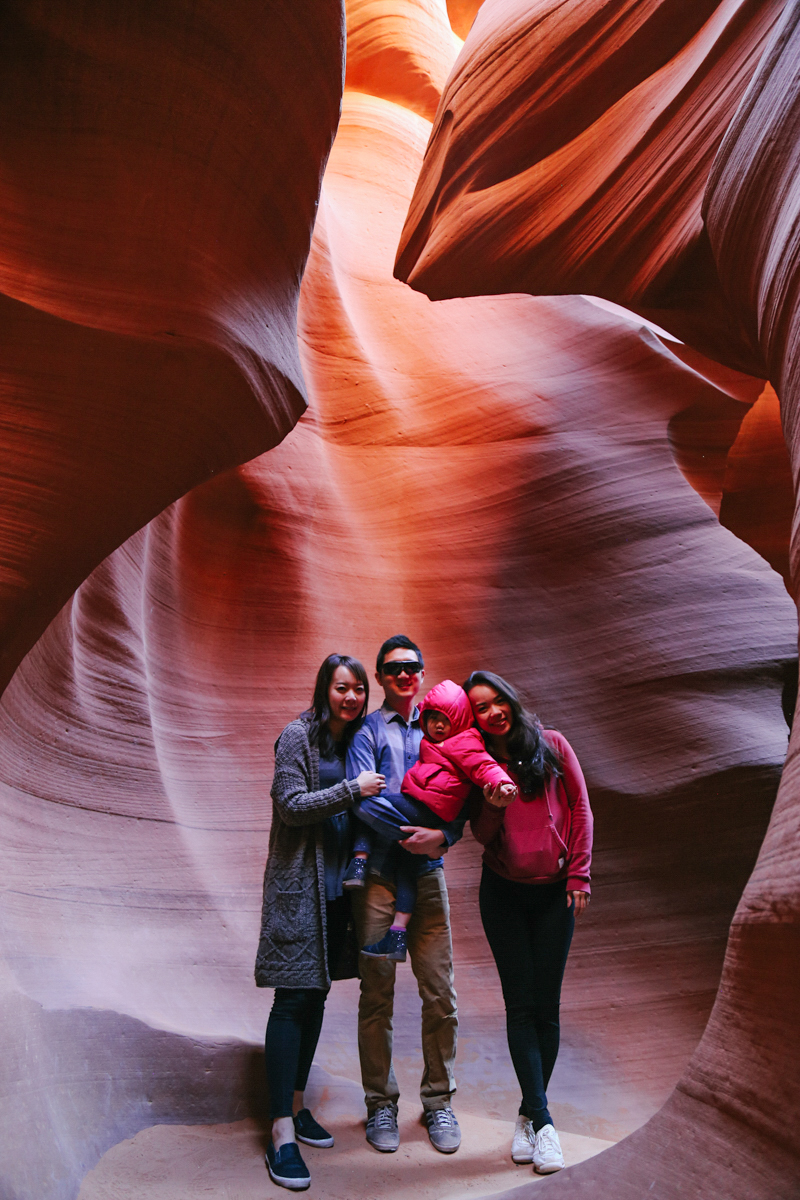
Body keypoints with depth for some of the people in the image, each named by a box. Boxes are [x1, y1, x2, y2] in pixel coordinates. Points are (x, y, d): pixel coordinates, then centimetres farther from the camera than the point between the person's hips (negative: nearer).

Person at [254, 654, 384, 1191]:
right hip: (299, 884, -7)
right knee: (293, 1000, -6)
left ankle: (296, 1103, 26)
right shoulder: (298, 736, -7)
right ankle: (282, 1131, -1)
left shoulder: (356, 739, 12)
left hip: (337, 885, 7)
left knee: (317, 994, 13)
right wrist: (353, 788, -17)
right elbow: (292, 806, -15)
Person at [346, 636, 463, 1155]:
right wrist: (412, 832, -21)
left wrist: (443, 836, -12)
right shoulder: (368, 730, 3)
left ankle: (439, 1099, 22)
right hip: (378, 874, -3)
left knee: (441, 995, 5)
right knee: (378, 995, 5)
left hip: (429, 873, 3)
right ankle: (381, 1102, 21)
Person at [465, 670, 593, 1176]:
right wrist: (492, 806, -19)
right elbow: (482, 835, 2)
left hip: (554, 892, 0)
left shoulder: (551, 745, -1)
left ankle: (530, 1113, 17)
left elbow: (579, 808, 2)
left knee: (547, 1006, 2)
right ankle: (541, 1120, 5)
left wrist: (579, 876, -2)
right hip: (504, 892, 1)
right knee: (521, 1005, -1)